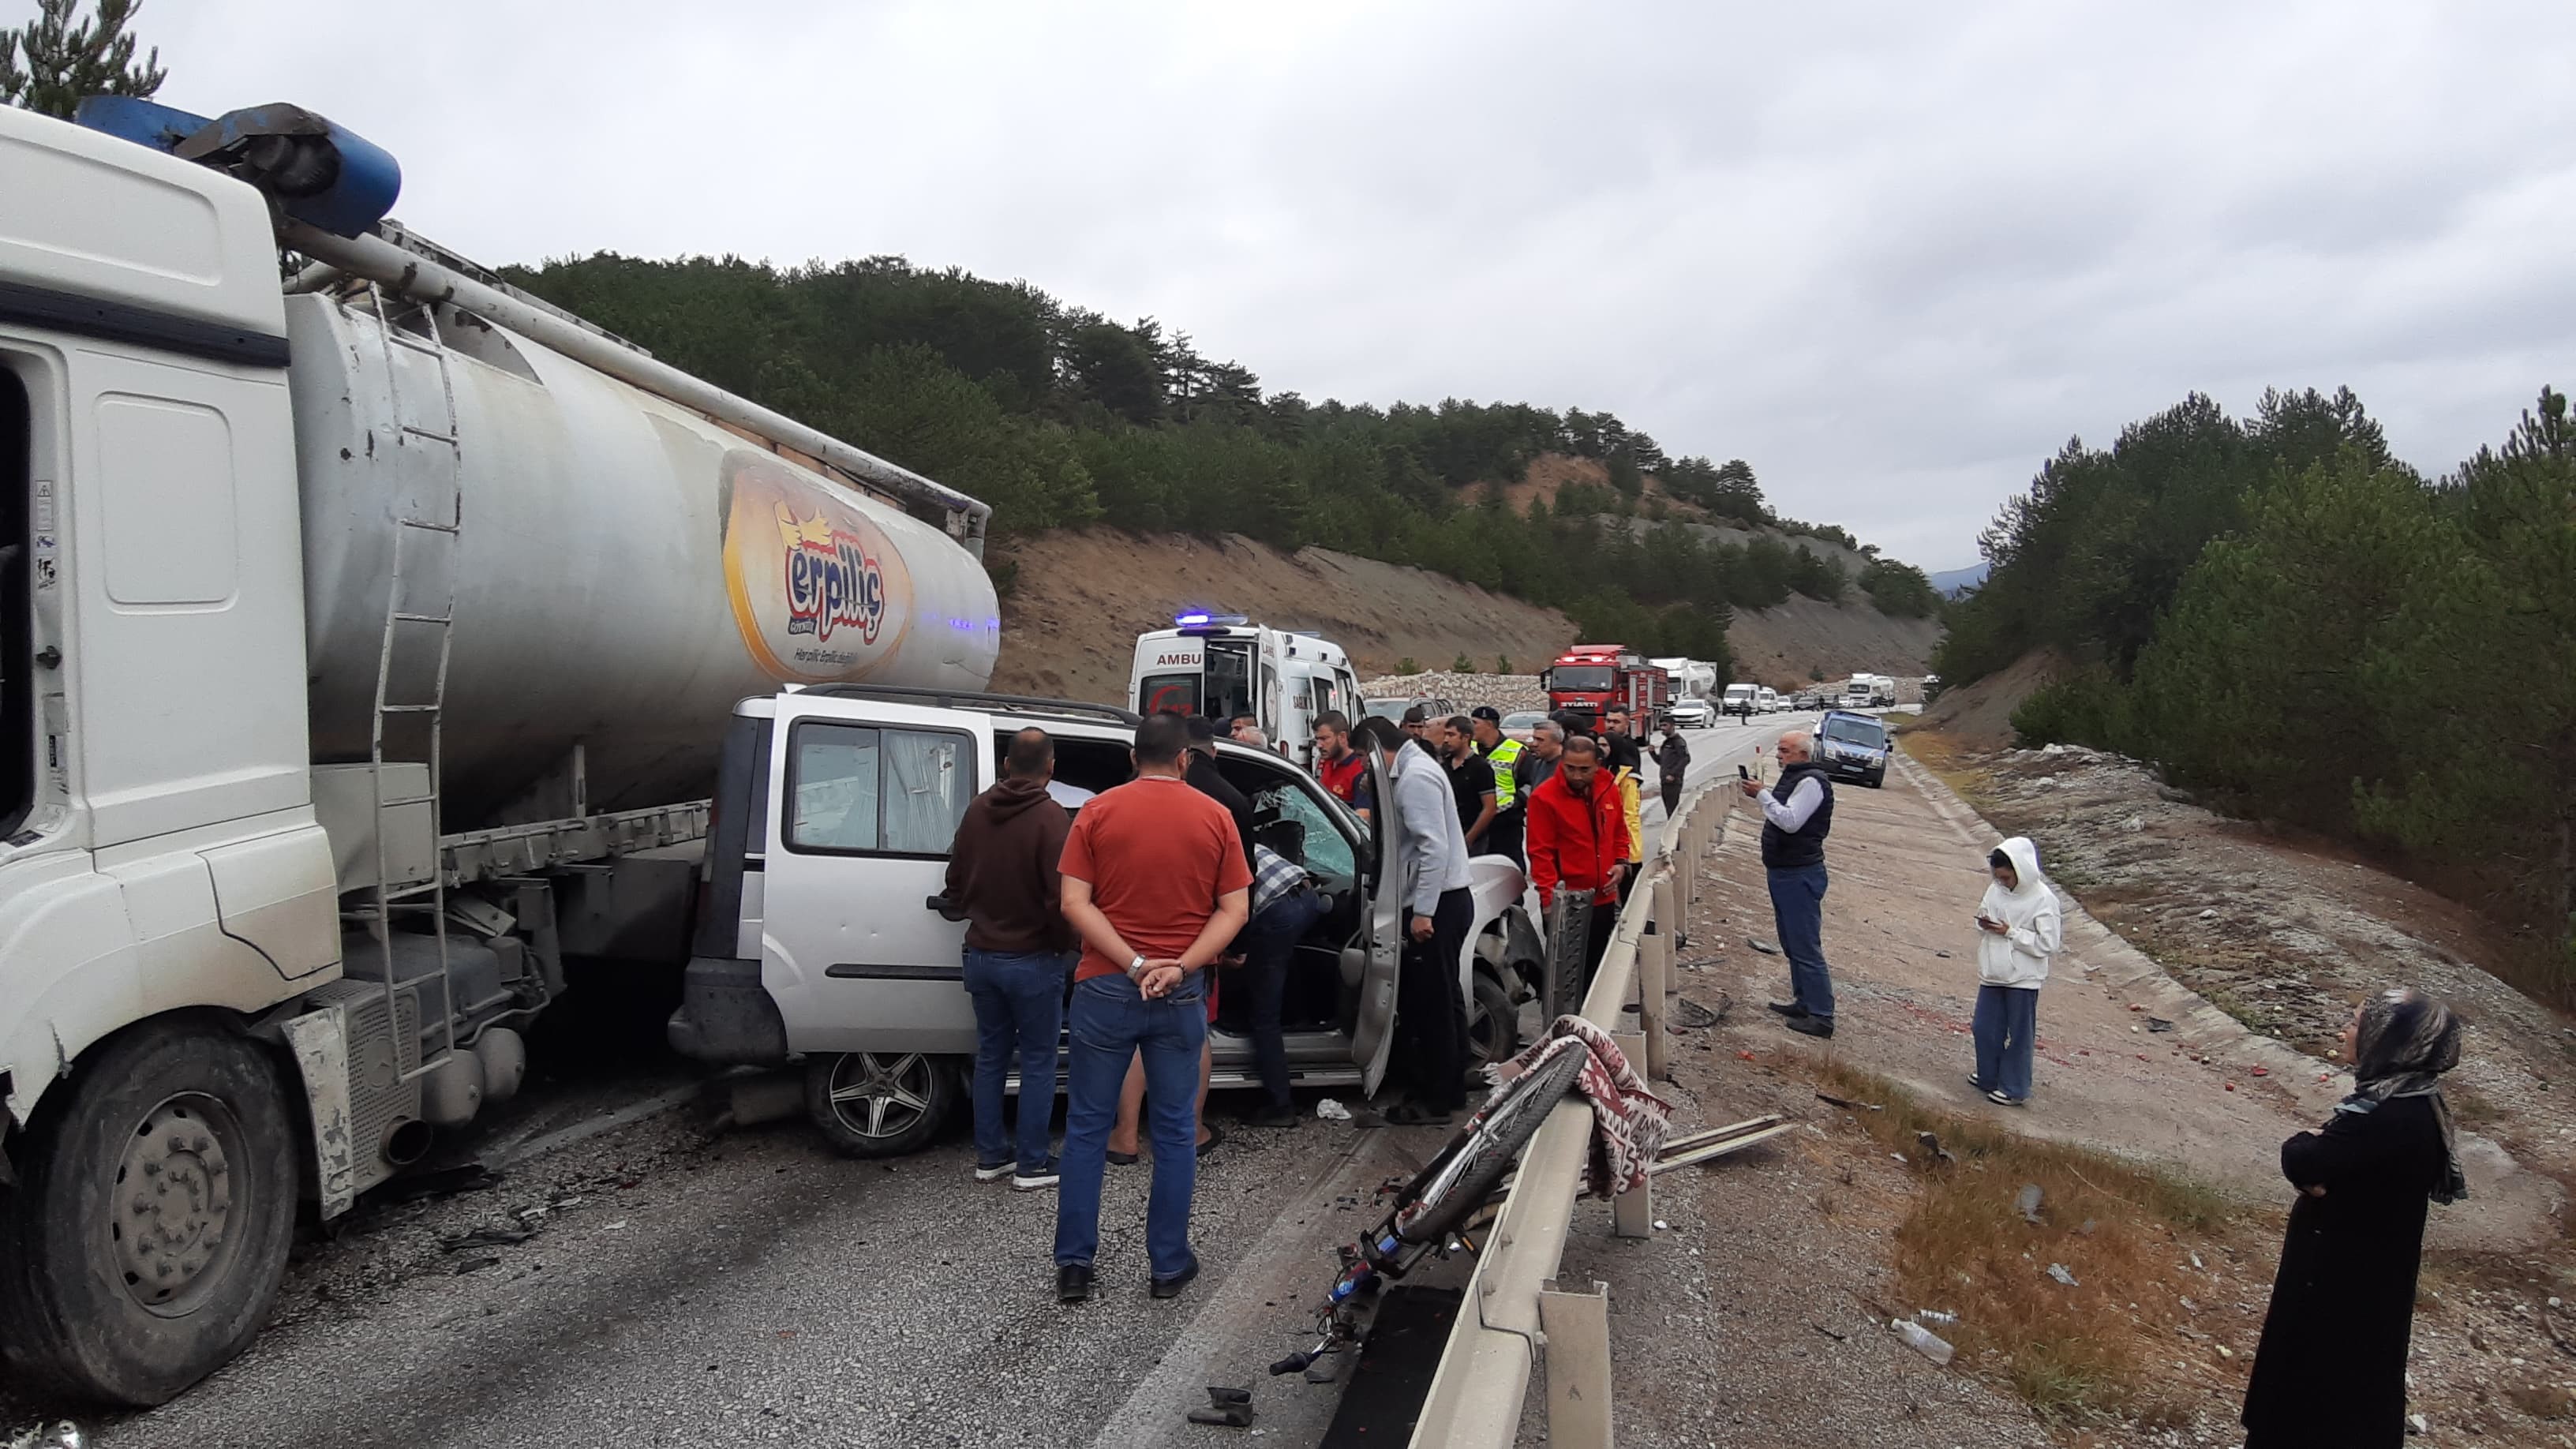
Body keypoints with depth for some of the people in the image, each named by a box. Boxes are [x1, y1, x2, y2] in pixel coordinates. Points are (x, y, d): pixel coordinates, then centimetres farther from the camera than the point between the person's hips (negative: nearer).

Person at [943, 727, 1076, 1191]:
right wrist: (1065, 946, -3)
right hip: (1033, 960, -6)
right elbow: (1061, 898, -21)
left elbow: (956, 880, 13)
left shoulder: (977, 809, 2)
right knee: (1038, 1064, 5)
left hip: (982, 956, 6)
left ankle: (989, 1156, 23)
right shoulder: (1050, 818, -18)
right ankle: (1032, 1165, 10)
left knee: (990, 1058, 16)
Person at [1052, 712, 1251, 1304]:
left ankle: (1073, 1264, 12)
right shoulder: (1215, 817, 0)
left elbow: (1075, 904, -9)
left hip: (1106, 989, -1)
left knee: (1087, 1128, 10)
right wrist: (1179, 968, -11)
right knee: (1173, 1131, 11)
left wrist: (1135, 964, -14)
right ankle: (1170, 1264, 17)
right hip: (1182, 996, 1)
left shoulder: (1099, 812, -2)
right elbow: (1234, 910, -5)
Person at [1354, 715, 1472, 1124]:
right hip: (1445, 901, 11)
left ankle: (1434, 1102, 5)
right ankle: (1451, 1089, 28)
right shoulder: (1417, 768, 15)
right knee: (1444, 999, 17)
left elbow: (1435, 848, -24)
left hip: (1438, 903, -11)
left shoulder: (1415, 777, -17)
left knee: (1432, 1002, -3)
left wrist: (1423, 911, -23)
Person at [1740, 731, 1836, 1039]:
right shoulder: (1793, 777, 16)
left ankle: (1821, 1017, -7)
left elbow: (1790, 821, -26)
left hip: (1800, 875, -11)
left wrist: (1762, 794, -22)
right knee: (1792, 944, 18)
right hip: (1783, 872, 11)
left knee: (1806, 947, -9)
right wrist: (1761, 793, 8)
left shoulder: (1811, 782, -17)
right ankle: (1804, 1002, 28)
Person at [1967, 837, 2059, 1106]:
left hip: (2023, 979, -6)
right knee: (1984, 1028, 14)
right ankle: (1989, 1077, 32)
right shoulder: (1995, 890, 2)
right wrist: (1984, 924, -9)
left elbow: (2048, 945, -16)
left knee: (2019, 1034, 6)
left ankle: (2014, 1089, 17)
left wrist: (2010, 932, -19)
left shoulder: (2043, 899, -16)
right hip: (1992, 975, 6)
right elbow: (1982, 916, 15)